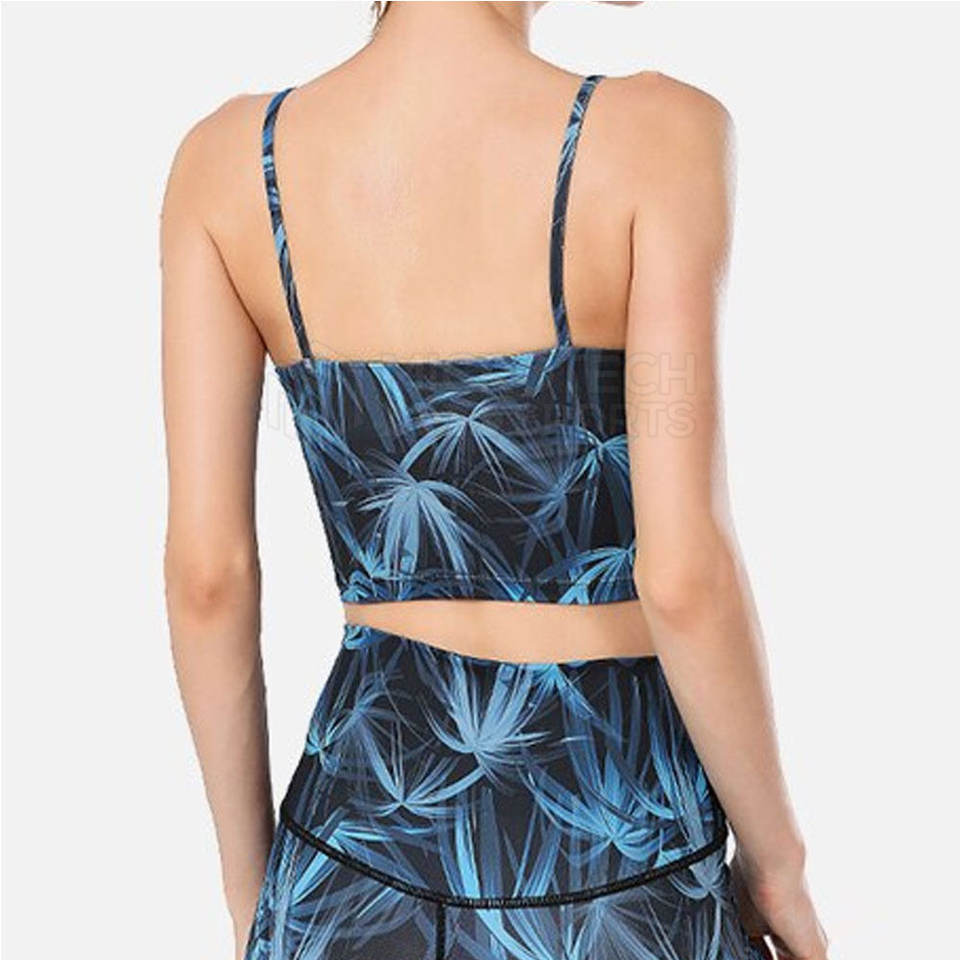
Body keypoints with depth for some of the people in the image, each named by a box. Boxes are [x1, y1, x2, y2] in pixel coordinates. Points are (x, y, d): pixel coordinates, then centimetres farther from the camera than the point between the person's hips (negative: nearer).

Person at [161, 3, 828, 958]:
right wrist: (776, 860, -3)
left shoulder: (225, 158, -6)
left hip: (363, 812, 3)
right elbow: (684, 577, -20)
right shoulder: (655, 135, -16)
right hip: (606, 840, -2)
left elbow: (204, 572, -6)